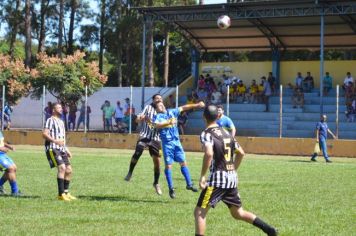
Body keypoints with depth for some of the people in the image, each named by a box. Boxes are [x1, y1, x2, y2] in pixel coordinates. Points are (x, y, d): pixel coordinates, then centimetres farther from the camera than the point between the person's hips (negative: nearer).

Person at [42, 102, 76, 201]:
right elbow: (44, 134, -16)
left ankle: (66, 192, 16)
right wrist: (55, 141, -29)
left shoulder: (61, 122, 25)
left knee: (69, 170, 5)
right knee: (62, 167, -22)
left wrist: (67, 150, 27)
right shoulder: (50, 120, -4)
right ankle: (61, 194, -23)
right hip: (52, 149, -9)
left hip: (61, 149, 9)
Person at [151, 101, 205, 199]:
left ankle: (189, 184, 18)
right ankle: (171, 188, 4)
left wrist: (196, 105, 5)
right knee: (168, 165, -3)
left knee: (183, 162, 8)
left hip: (176, 142, 5)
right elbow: (156, 125, -27)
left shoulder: (171, 112, 9)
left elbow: (183, 108, 12)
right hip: (167, 143, -5)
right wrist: (169, 122, -40)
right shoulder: (157, 117, -7)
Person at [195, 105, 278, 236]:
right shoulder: (226, 133, 14)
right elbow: (241, 153, 20)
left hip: (217, 178, -7)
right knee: (238, 213, 20)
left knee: (199, 213, -1)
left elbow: (208, 154, -25)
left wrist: (202, 176, -20)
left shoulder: (206, 134, -8)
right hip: (232, 178, 7)